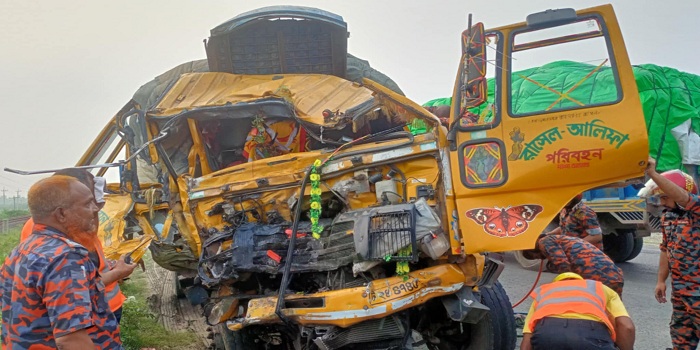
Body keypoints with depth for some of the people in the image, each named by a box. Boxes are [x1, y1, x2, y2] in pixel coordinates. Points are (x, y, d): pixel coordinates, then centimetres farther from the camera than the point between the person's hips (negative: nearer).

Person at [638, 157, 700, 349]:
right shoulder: (667, 216, 8)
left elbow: (681, 197, -38)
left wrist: (653, 174, -46)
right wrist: (661, 281, 14)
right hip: (679, 287, 8)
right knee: (680, 332, 18)